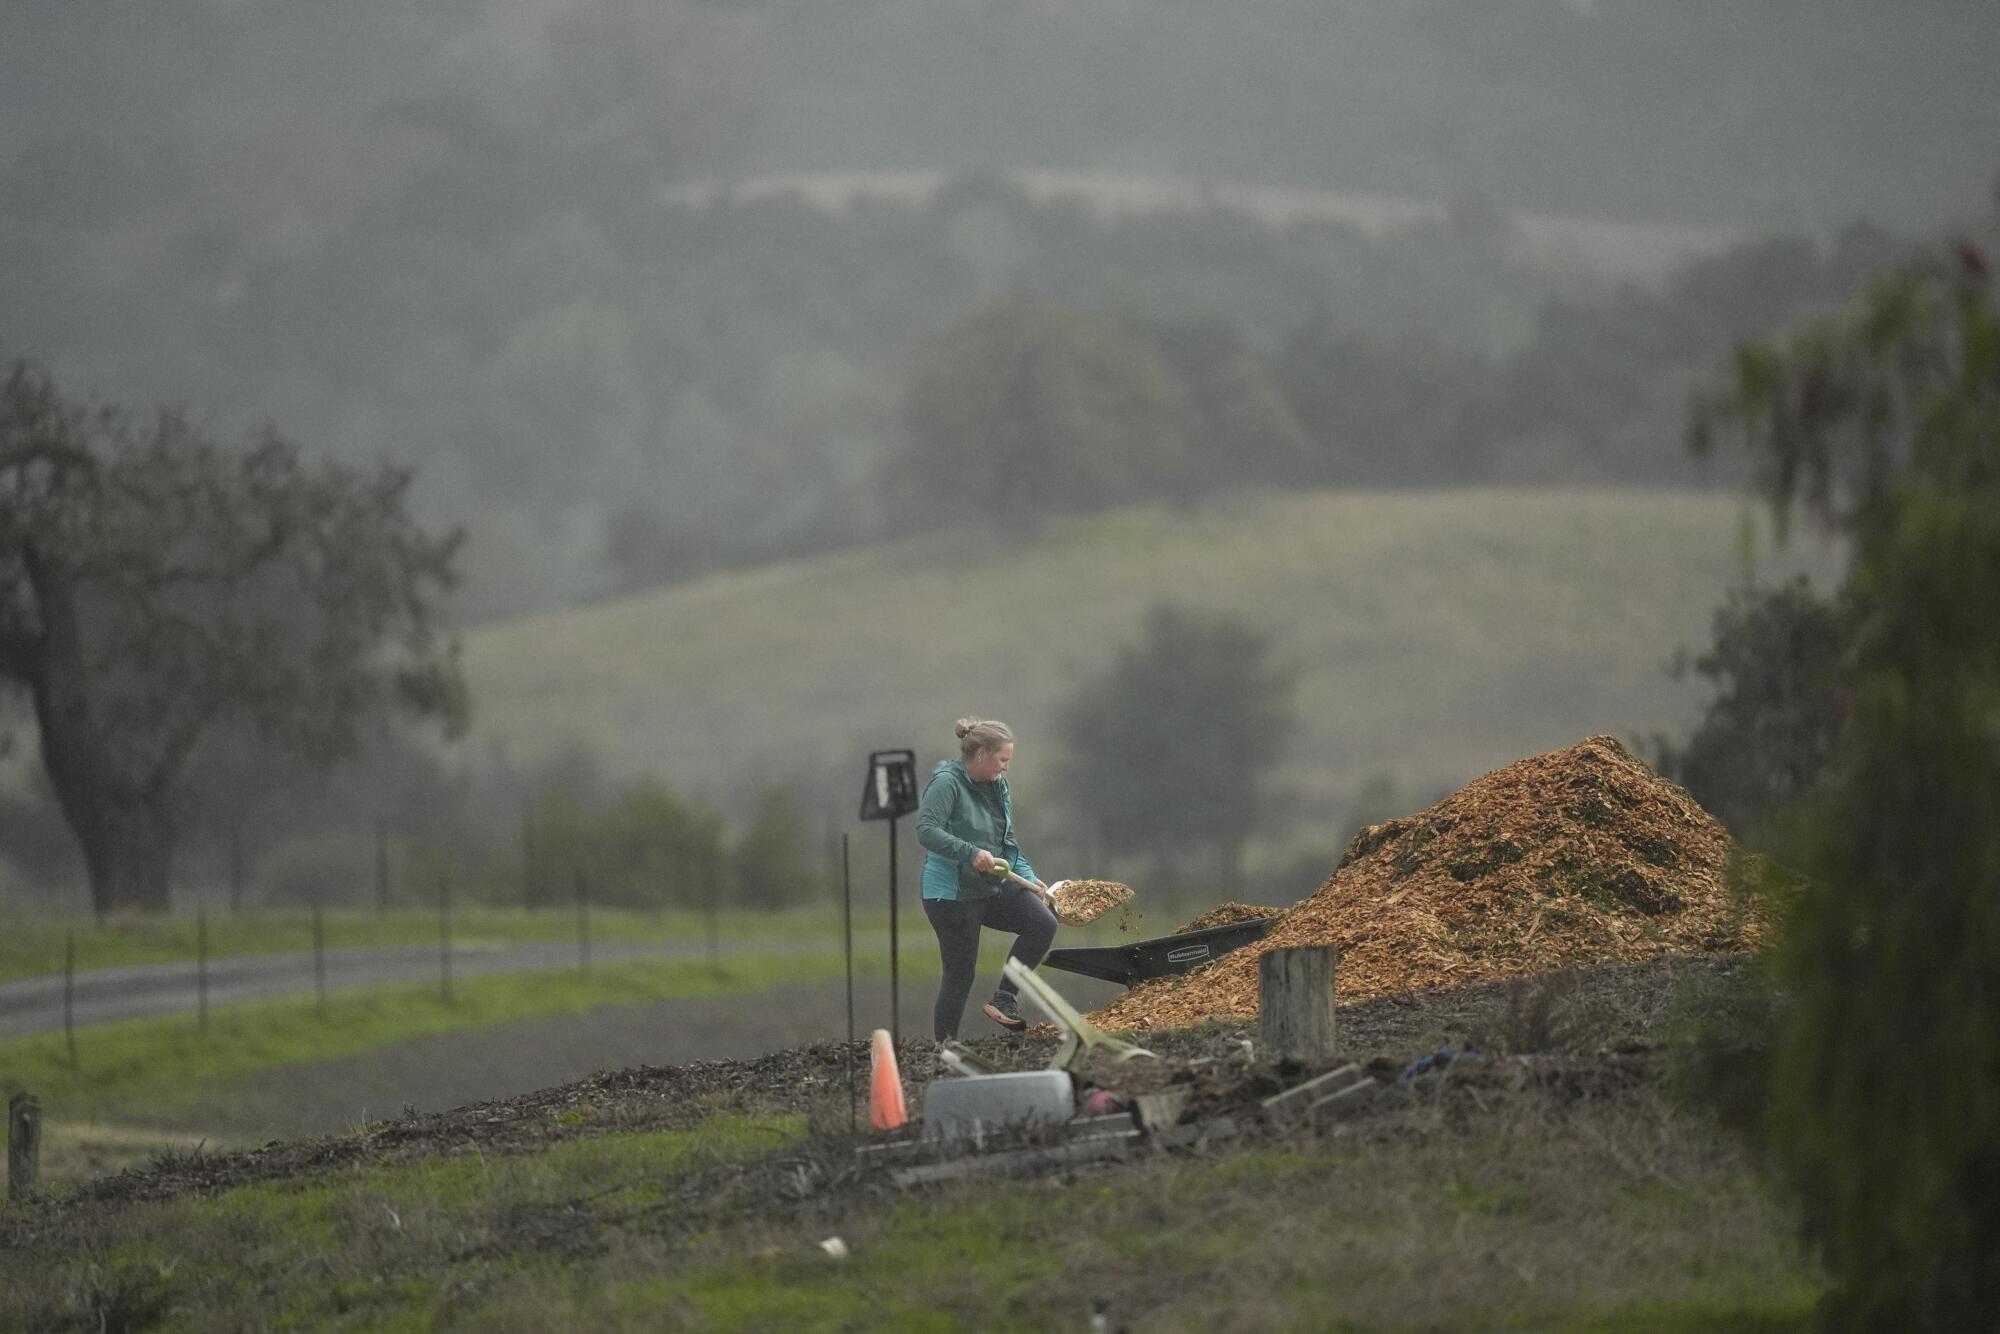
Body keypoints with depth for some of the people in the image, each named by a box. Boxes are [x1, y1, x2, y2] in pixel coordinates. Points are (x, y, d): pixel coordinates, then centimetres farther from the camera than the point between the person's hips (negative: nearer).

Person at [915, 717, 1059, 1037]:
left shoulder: (998, 787, 12)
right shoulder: (947, 783, -14)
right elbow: (926, 830, -25)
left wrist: (1029, 879, 6)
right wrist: (971, 853, -32)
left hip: (993, 890, 7)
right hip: (952, 895, -7)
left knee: (1043, 923, -13)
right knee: (960, 974, -3)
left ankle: (1004, 999, -2)